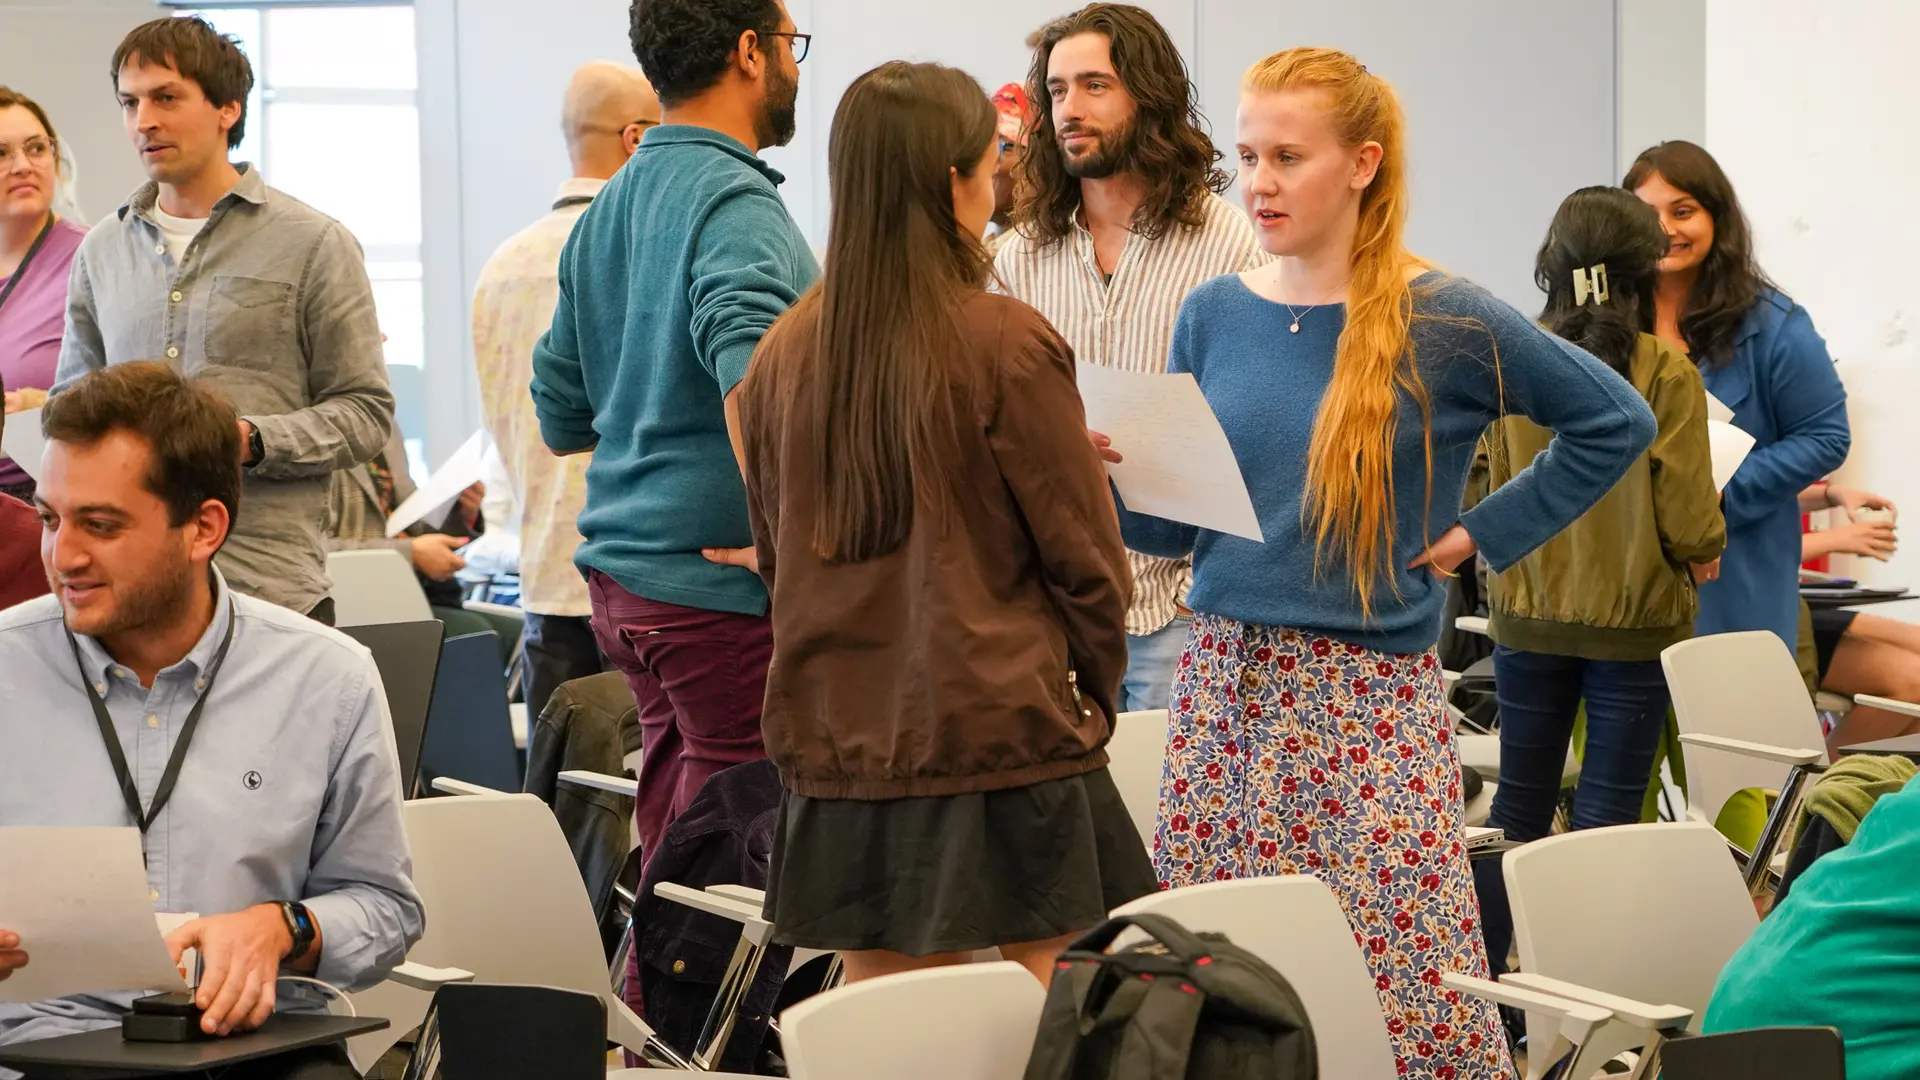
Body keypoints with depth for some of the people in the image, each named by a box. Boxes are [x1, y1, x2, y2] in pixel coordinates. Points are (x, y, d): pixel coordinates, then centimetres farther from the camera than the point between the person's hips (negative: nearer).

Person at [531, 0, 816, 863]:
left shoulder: (607, 209, 14)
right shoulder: (733, 201, -14)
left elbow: (559, 419, 21)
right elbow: (754, 373, -32)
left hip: (621, 576, 9)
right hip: (719, 589, -9)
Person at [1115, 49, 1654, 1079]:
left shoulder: (1446, 324, -4)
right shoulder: (1213, 315, 6)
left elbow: (1617, 421, 4)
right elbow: (1174, 525, 11)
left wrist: (1484, 532, 2)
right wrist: (1110, 475, -9)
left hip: (1370, 703, -3)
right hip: (1223, 686, 4)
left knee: (1402, 991, -5)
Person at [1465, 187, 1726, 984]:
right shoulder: (1666, 373, -14)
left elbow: (1473, 495, 0)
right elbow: (1689, 516, -13)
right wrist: (1704, 557, 9)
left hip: (1528, 614, 3)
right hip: (1635, 620, -3)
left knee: (1518, 803, 15)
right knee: (1607, 816, 4)